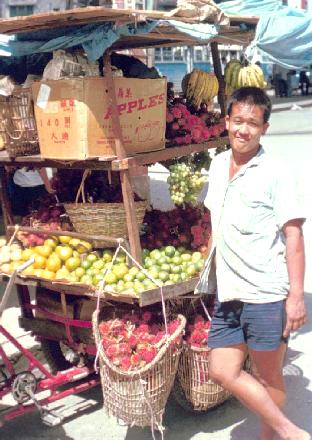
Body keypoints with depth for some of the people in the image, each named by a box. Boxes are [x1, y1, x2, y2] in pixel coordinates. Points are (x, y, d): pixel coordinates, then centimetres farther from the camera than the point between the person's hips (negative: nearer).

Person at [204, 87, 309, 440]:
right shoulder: (217, 165, 9)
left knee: (268, 376, 6)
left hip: (266, 294, -6)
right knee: (223, 371, 5)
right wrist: (209, 262, 22)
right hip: (227, 293, 6)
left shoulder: (273, 173, -9)